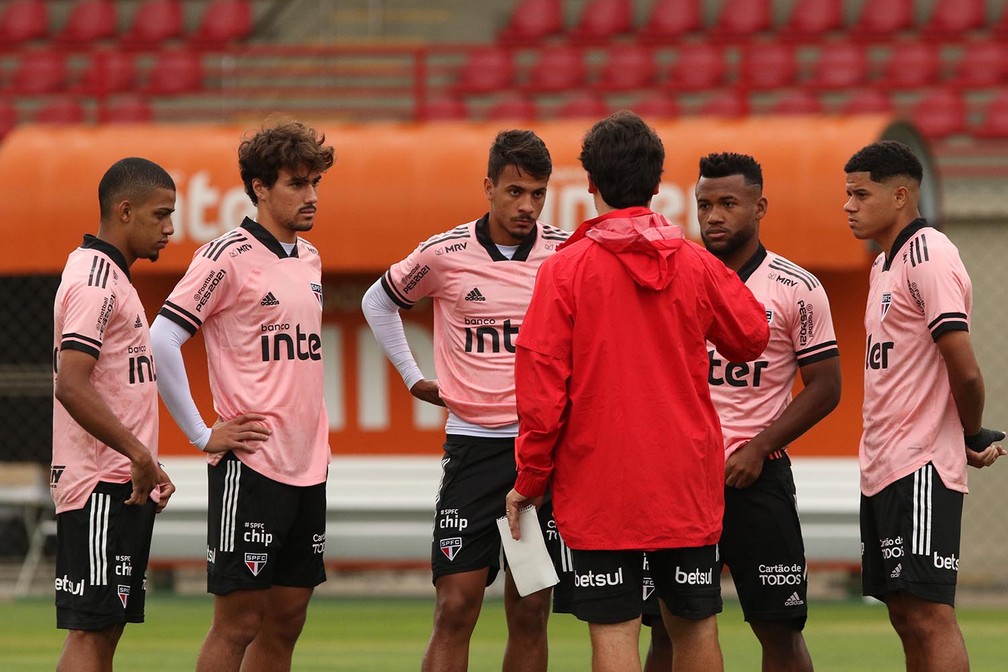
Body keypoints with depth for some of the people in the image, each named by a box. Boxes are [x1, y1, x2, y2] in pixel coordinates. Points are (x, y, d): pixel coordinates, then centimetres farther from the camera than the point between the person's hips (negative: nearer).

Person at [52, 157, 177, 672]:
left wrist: (147, 465, 18)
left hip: (122, 486, 10)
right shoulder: (95, 282, -14)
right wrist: (138, 454, -22)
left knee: (105, 630, 9)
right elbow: (71, 386, -24)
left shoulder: (112, 277, 18)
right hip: (102, 489, -10)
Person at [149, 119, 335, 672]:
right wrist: (204, 435, -13)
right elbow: (161, 342, -15)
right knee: (239, 621, -7)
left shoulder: (309, 258, 14)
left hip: (308, 463, 8)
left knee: (286, 620, 8)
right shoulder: (229, 256, -10)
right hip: (251, 464, -8)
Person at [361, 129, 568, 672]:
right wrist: (413, 378, 13)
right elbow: (378, 301, 17)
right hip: (472, 444, -1)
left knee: (530, 613, 4)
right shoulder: (444, 254, -3)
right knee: (455, 609, -8)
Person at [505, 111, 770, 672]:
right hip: (688, 481, 3)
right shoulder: (698, 266, 1)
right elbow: (752, 337, 17)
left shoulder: (566, 269, -8)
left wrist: (530, 478, 0)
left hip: (599, 488, -3)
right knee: (696, 625, 12)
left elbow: (541, 383, -9)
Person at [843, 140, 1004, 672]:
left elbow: (965, 372, -18)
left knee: (927, 613, -12)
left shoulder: (928, 256, -13)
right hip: (882, 469, 10)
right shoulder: (885, 264, 17)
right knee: (905, 615, 9)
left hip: (921, 469, -10)